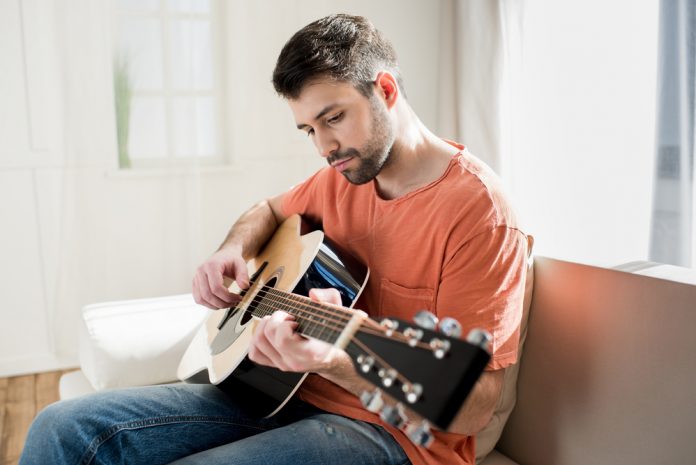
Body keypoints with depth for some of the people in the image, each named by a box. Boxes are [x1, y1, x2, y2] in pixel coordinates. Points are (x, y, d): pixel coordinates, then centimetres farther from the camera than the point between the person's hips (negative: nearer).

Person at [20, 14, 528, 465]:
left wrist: (335, 361, -37)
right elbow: (270, 210, 26)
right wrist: (232, 251, 3)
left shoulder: (475, 207, -18)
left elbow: (472, 408, -20)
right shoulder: (345, 175, 5)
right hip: (285, 395, 7)